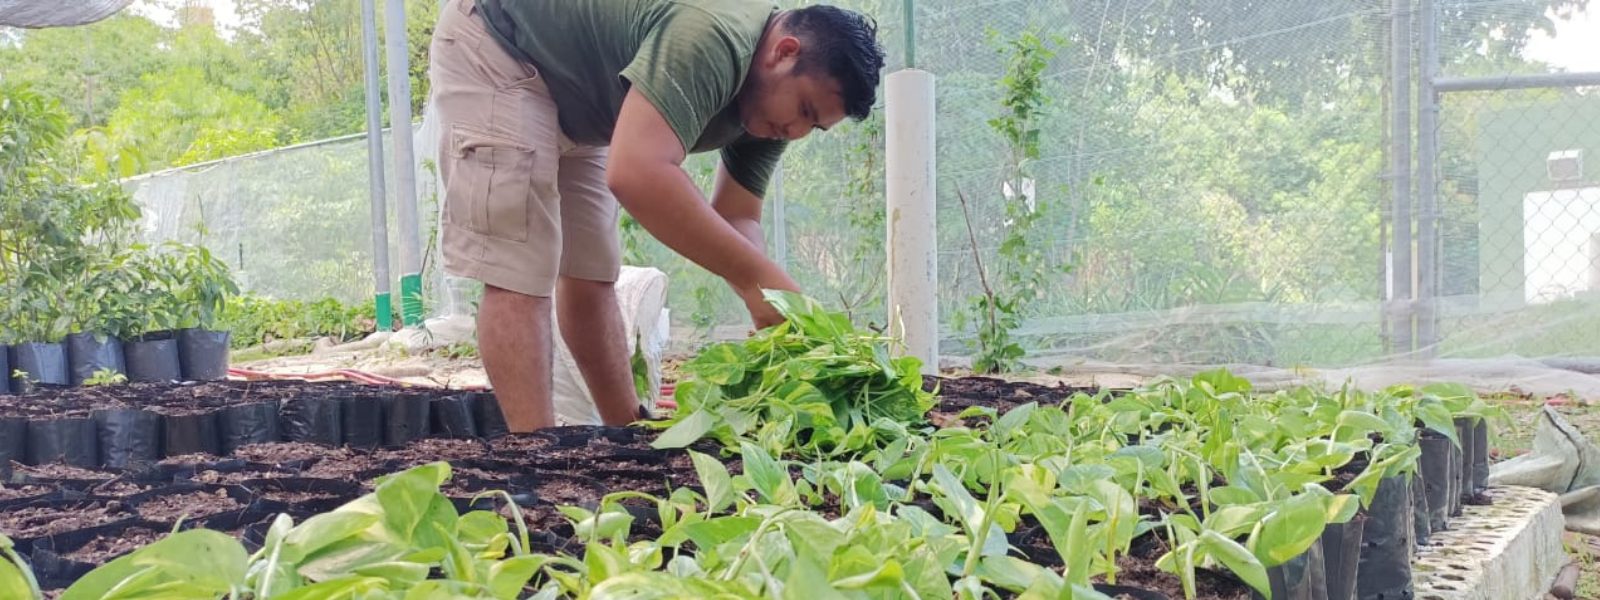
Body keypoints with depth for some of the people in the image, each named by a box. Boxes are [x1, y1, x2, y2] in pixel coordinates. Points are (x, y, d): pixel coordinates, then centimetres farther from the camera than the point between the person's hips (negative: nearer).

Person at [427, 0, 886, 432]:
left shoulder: (770, 103, -5)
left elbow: (735, 219, -4)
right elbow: (637, 173, -47)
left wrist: (781, 313, -22)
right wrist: (758, 278, -44)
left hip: (571, 94, 9)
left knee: (589, 275, 9)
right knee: (518, 271, -15)